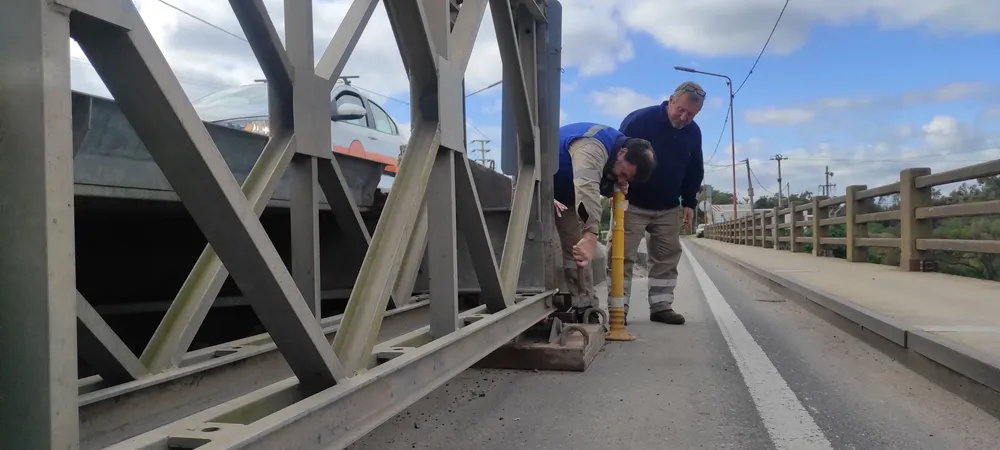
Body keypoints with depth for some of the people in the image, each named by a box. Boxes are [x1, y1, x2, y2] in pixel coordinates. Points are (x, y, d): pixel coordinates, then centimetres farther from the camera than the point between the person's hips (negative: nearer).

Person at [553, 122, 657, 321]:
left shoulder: (615, 153, -7)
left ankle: (585, 308, 3)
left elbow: (598, 184, 7)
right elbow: (588, 188, -54)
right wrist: (590, 235, -65)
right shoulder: (593, 147, -38)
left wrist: (615, 187, -18)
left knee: (577, 248, 1)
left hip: (566, 193, 8)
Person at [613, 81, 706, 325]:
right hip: (633, 204, -5)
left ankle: (661, 306, 16)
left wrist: (689, 203, 7)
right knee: (623, 256, -7)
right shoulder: (639, 120, -19)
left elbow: (694, 172, 12)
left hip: (669, 208, 6)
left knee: (667, 257, 7)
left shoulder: (693, 132, -1)